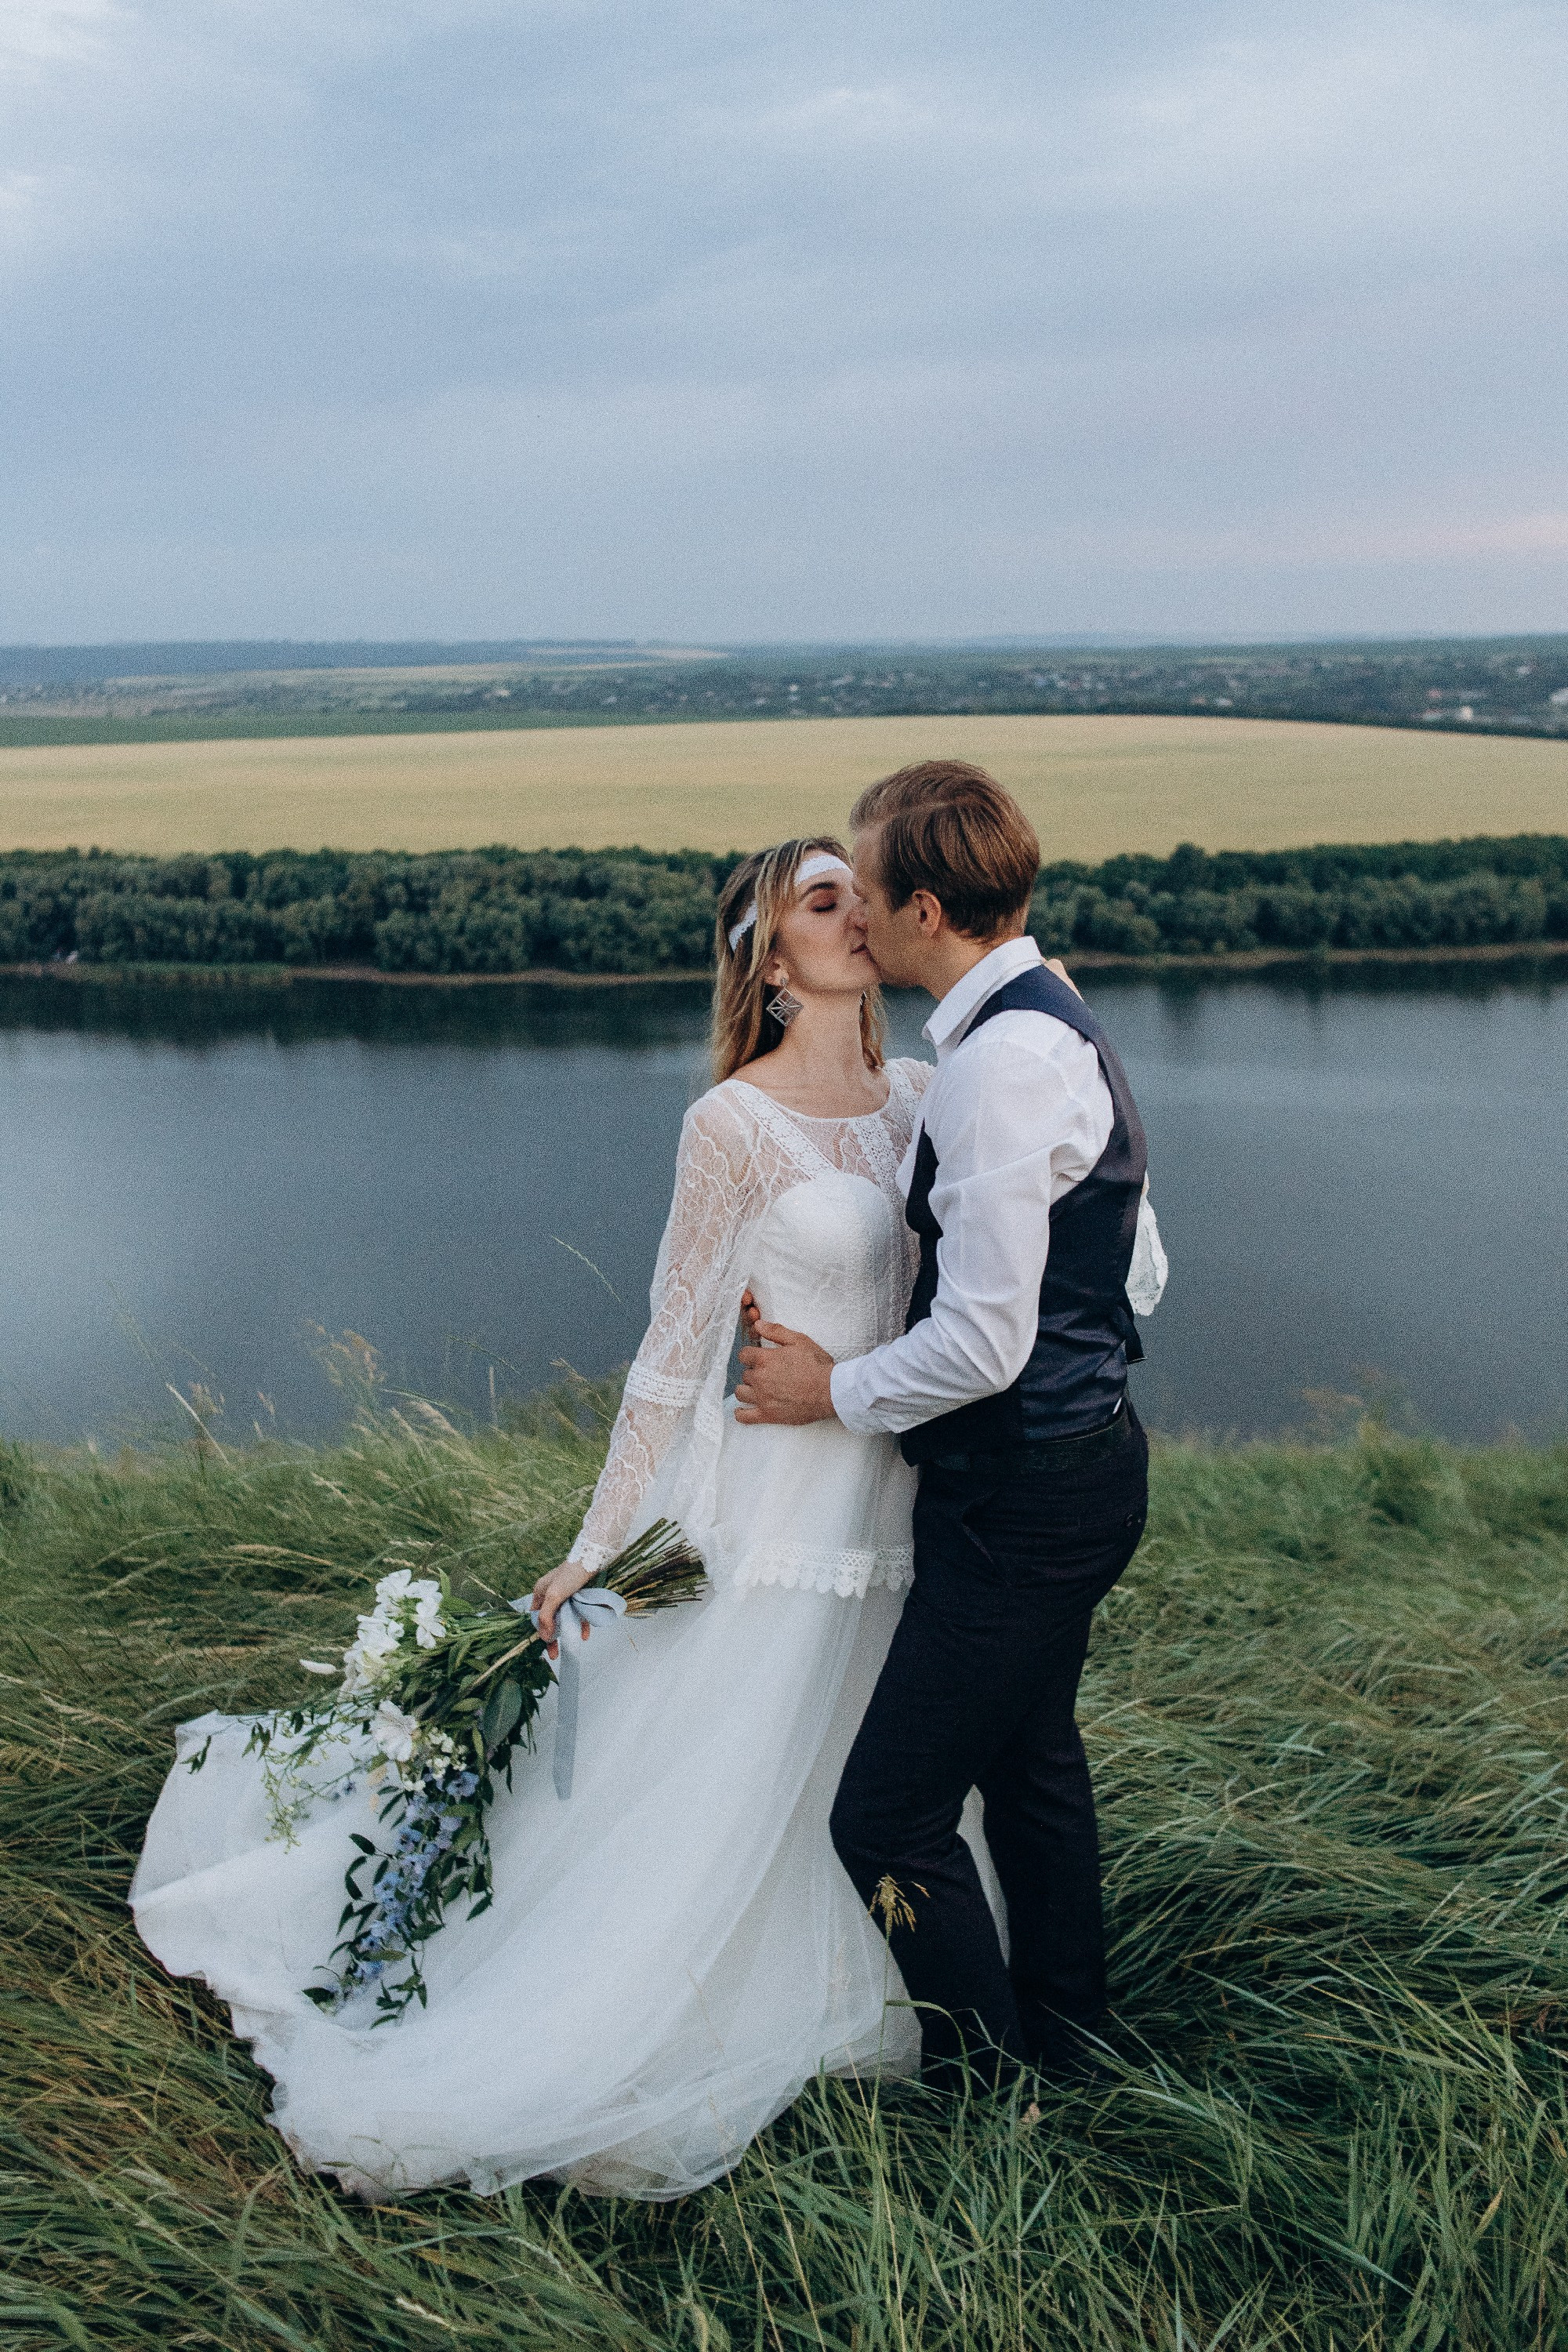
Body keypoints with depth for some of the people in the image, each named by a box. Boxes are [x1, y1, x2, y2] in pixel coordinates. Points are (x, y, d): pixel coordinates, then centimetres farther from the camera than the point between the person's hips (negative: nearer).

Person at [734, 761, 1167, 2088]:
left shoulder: (1003, 1061, -24)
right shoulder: (1060, 1026, 8)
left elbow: (983, 1341, -26)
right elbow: (1140, 1271, 14)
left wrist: (835, 1391, -10)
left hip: (1024, 1499, -11)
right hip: (1081, 1449, 11)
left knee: (890, 1819, -1)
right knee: (1030, 1759, 26)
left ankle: (990, 2096, 19)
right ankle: (1060, 2037, 46)